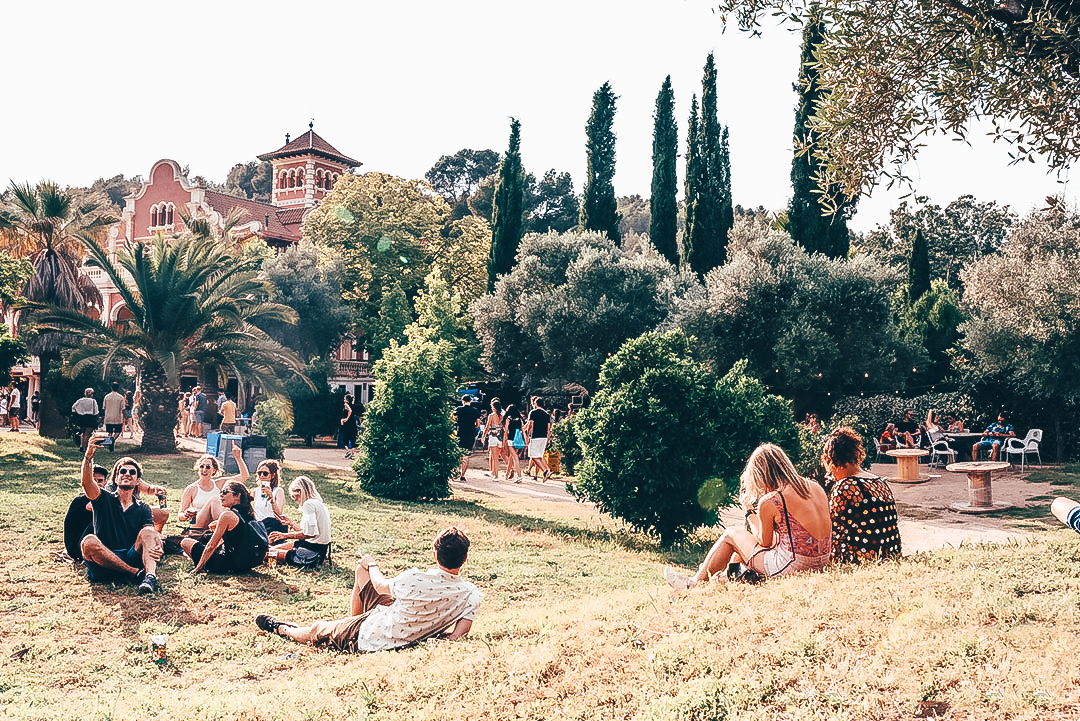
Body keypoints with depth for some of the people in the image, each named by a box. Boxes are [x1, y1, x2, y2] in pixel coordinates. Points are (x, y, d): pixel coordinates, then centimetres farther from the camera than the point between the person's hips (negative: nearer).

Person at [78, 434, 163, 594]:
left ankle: (150, 576, -49)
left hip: (132, 559, 1)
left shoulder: (143, 509, 15)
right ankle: (137, 573, -30)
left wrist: (157, 549, -28)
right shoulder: (105, 499, 11)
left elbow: (151, 535, -2)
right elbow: (87, 483, -11)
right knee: (89, 541, -30)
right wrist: (89, 454, -29)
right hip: (104, 564, -1)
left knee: (147, 532, -24)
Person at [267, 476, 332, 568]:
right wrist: (292, 524, 27)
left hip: (314, 551, -10)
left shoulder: (309, 504, -15)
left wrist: (285, 535, -15)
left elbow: (310, 533, -23)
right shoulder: (317, 503, 14)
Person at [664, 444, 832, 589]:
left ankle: (695, 584, 30)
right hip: (822, 560, 7)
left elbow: (764, 542, -1)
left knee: (732, 534, 14)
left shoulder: (769, 502, -15)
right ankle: (726, 575, 45)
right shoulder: (816, 487, 4)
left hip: (792, 565, -7)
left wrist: (750, 512, 13)